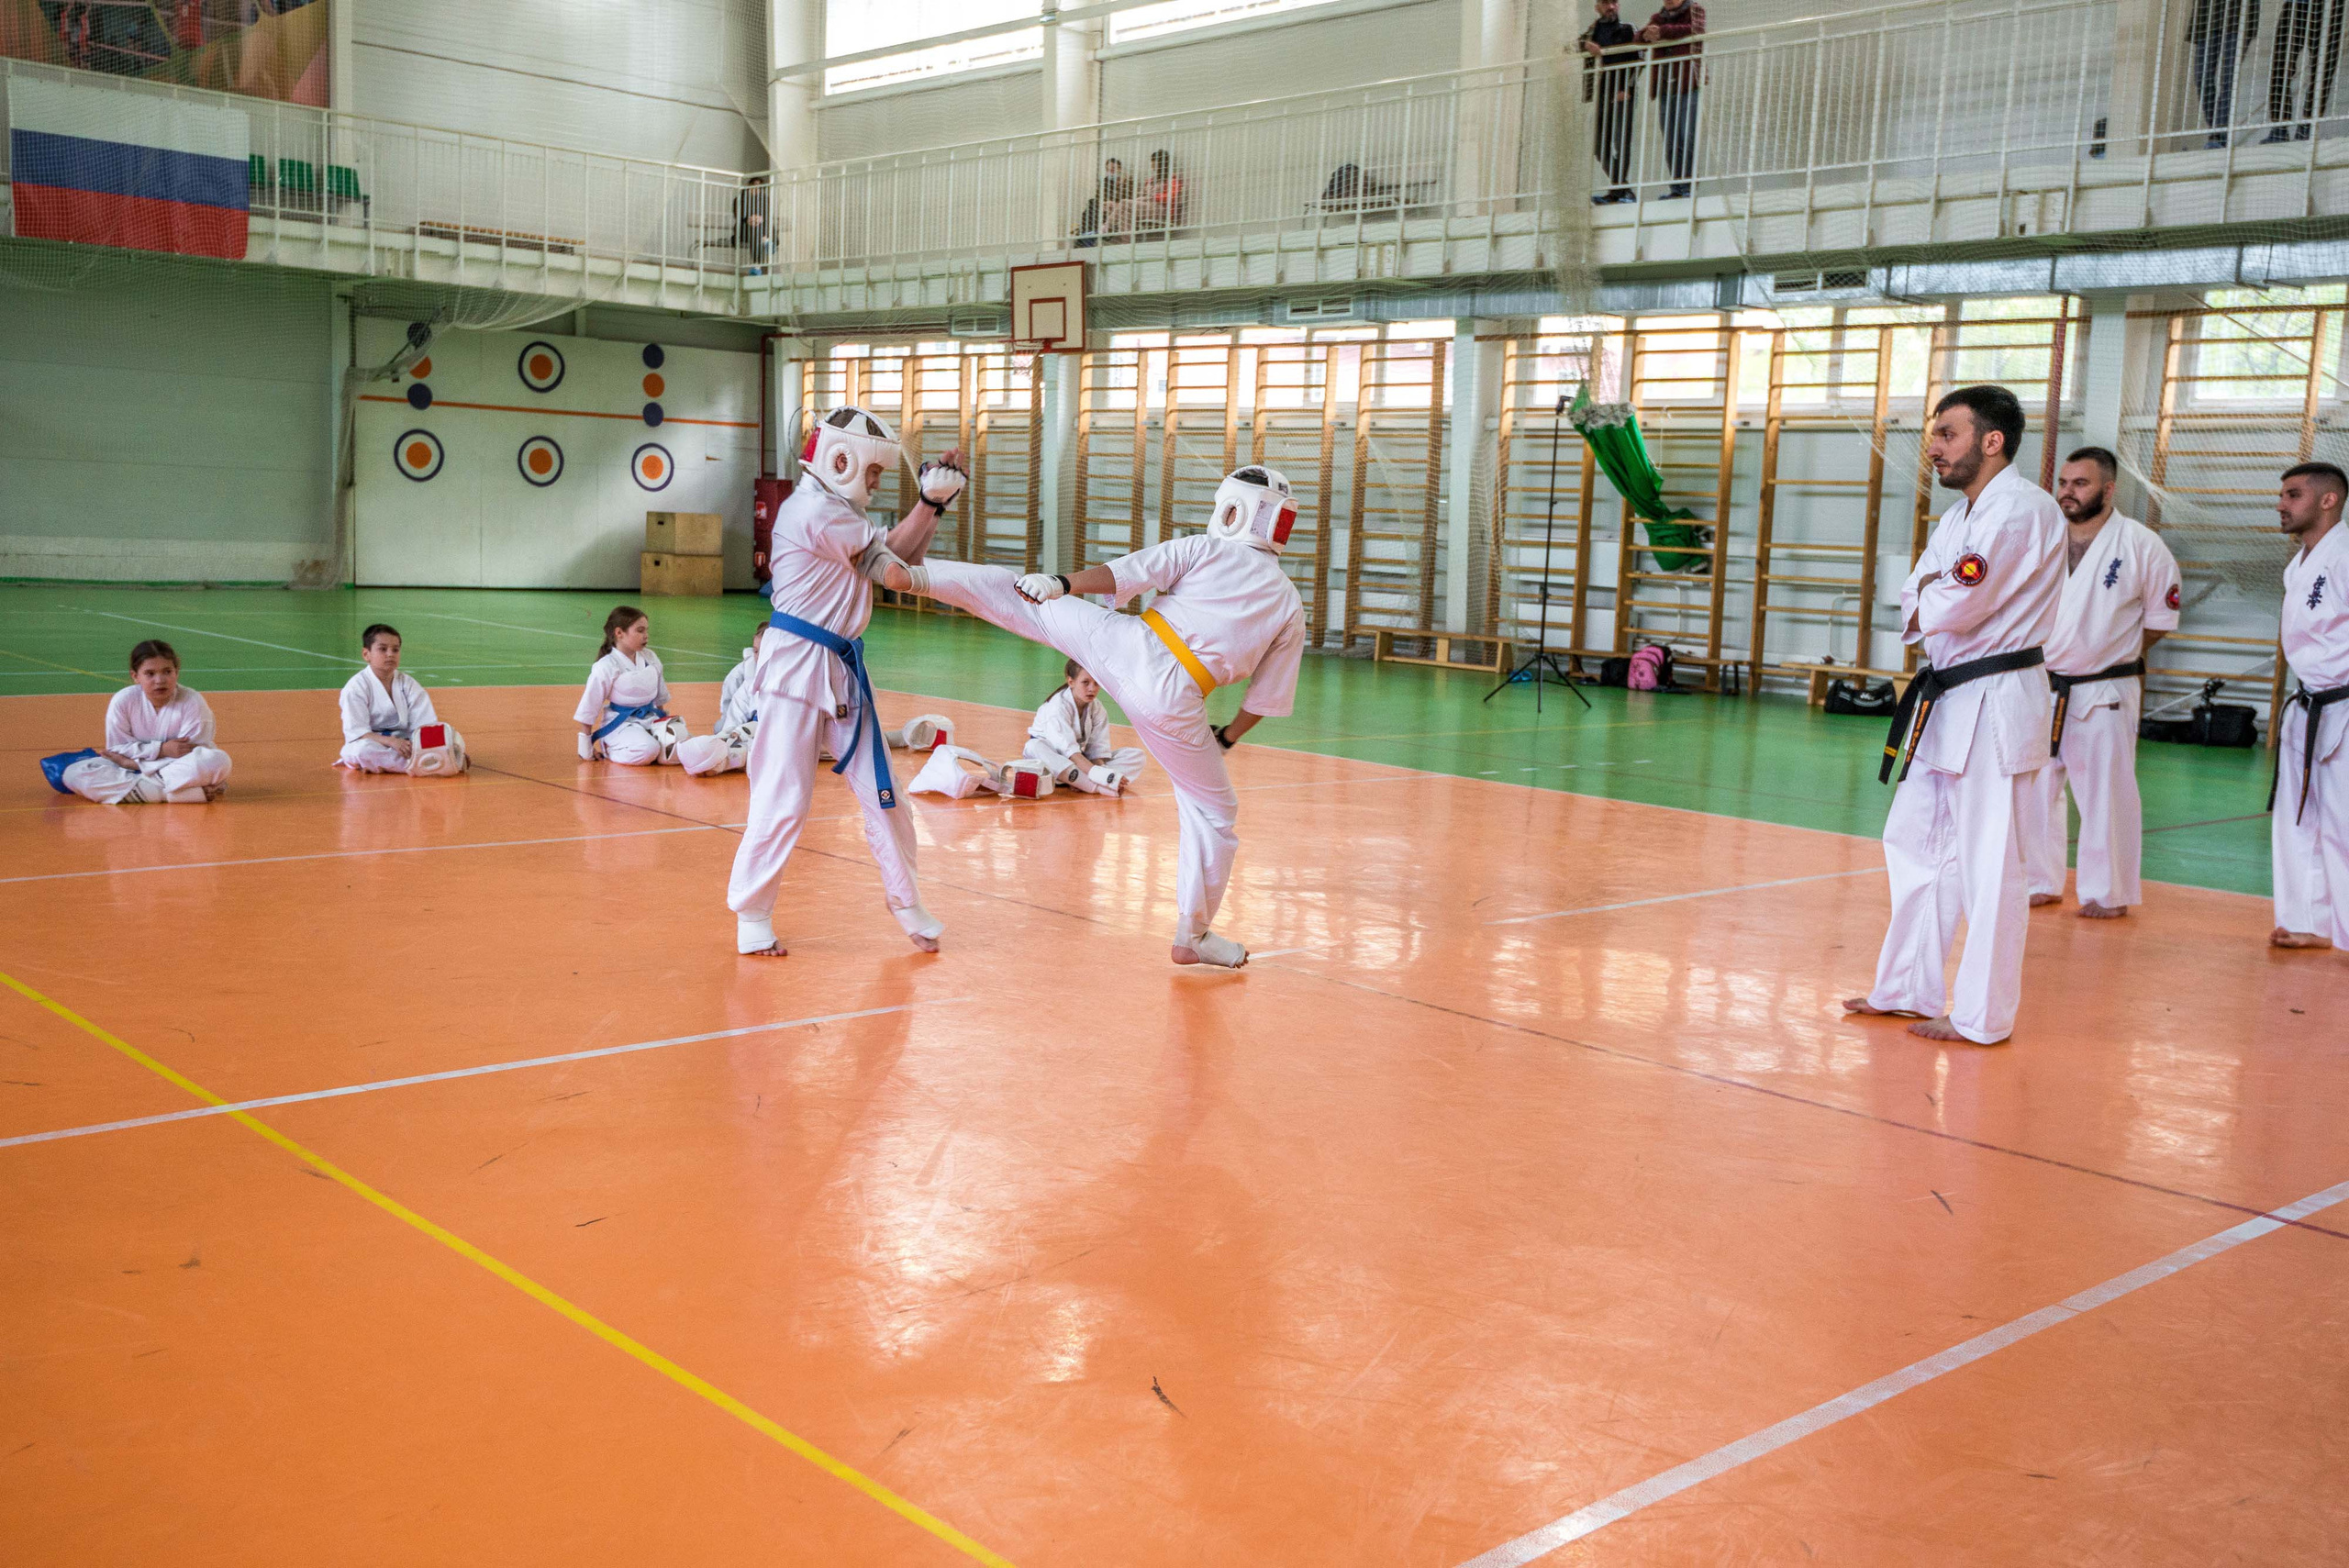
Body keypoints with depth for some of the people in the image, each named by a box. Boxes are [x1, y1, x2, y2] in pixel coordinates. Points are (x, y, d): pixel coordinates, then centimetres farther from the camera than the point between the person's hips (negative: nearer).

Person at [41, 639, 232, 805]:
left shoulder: (193, 702, -14)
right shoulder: (123, 701, -9)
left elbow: (190, 755, -18)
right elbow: (116, 749, -7)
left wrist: (135, 762, -18)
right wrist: (161, 749, -19)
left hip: (181, 771, -2)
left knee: (218, 760, -36)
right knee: (74, 772, -22)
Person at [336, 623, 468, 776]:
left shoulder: (409, 684, 5)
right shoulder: (356, 687, -7)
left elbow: (425, 723, -2)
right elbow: (357, 732, -17)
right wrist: (391, 742, -31)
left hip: (404, 744, 4)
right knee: (364, 749, -40)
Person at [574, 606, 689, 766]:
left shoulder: (650, 658, 3)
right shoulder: (606, 667, -15)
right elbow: (589, 708, -10)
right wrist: (585, 749, -7)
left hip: (651, 719, 6)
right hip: (620, 724, -6)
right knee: (647, 751, -33)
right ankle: (610, 750, -4)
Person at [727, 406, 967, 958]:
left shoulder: (837, 512, 16)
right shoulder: (814, 510, -15)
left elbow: (899, 559, 13)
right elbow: (889, 560, -12)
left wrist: (935, 501, 3)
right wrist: (931, 500, -5)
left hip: (842, 668, 9)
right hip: (797, 666, -9)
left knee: (881, 789, 11)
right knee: (784, 799, -5)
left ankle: (904, 900, 23)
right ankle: (751, 916, 9)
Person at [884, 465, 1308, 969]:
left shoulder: (1205, 549, 8)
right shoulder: (1291, 608, 12)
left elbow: (1121, 574, -2)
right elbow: (1267, 700, 14)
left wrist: (1061, 583, 7)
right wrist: (1226, 738, 29)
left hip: (1127, 646, -1)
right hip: (1173, 701, 1)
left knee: (1027, 601, 13)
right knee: (1213, 814, 17)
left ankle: (919, 576, -1)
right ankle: (1193, 935, 24)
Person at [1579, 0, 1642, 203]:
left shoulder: (1628, 30, 6)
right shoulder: (1593, 30, 18)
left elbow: (1638, 62, -1)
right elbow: (1573, 44, 5)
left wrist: (1627, 88, -12)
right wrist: (1586, 44, -17)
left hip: (1623, 93, -5)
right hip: (1601, 94, 5)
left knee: (1621, 142, -14)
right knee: (1600, 147, 2)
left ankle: (1616, 191, -16)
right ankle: (1624, 189, 9)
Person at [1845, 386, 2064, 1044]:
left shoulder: (2024, 508, -15)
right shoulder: (1958, 517, 17)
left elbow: (1958, 604, -24)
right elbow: (1915, 597, 11)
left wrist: (1926, 605, -3)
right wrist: (1933, 600, -11)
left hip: (1995, 703, -10)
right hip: (1946, 704, 10)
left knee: (1987, 863, -4)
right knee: (1915, 843, 15)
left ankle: (1981, 1016, 4)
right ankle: (1908, 988, 26)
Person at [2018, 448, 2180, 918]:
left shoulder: (2142, 546, -7)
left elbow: (2162, 617, 3)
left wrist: (2116, 653, 3)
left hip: (2106, 694, -4)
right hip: (2041, 688, 4)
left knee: (2107, 794, 1)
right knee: (2033, 787, 10)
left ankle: (2110, 893, 14)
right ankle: (2041, 883, 24)